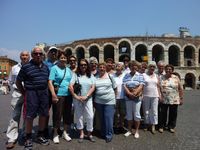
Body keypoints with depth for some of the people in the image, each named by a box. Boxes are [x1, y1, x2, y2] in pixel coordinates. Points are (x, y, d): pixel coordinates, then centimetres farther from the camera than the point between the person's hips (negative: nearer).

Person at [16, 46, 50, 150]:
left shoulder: (45, 67, 10)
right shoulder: (26, 66, -5)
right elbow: (18, 82, 0)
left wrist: (47, 91, 9)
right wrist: (24, 94, -1)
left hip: (44, 93, 5)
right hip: (31, 93, -5)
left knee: (43, 115, 11)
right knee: (29, 116, 0)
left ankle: (40, 136, 28)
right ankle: (28, 139, 16)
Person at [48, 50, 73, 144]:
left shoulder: (69, 70, 13)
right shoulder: (54, 68, -5)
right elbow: (50, 82, -12)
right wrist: (53, 95, -19)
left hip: (68, 95, 6)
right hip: (58, 95, -5)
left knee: (67, 114, 13)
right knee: (57, 115, 3)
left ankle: (65, 132, 30)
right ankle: (55, 134, 21)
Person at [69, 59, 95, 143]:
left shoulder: (91, 75, 6)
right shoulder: (76, 75, -1)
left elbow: (93, 87, -1)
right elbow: (70, 86, -8)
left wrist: (86, 96, -11)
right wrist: (75, 96, -14)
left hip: (88, 99, 1)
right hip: (78, 99, -1)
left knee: (90, 116, 0)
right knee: (79, 116, 8)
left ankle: (89, 134, 17)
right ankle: (81, 134, 24)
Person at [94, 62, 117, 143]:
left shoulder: (110, 76, -2)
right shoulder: (95, 77, 2)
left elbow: (115, 88, 4)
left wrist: (112, 96, 2)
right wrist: (94, 100, 5)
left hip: (109, 102, -2)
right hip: (99, 102, 3)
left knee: (109, 119, -2)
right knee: (102, 118, 14)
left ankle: (109, 135, 12)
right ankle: (103, 133, 29)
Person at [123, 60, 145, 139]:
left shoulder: (140, 75, 2)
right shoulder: (126, 76, 8)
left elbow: (141, 86, -8)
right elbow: (124, 86, 0)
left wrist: (134, 93, -20)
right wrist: (129, 93, -15)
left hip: (137, 97, -2)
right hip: (128, 97, 3)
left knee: (136, 114, 4)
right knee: (129, 114, 11)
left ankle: (137, 131, 18)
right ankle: (129, 130, 24)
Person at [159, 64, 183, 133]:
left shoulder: (176, 78, 2)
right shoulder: (161, 78, 1)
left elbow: (180, 89, 4)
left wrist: (181, 98, 1)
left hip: (174, 100, 1)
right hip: (164, 100, -1)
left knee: (173, 114, 10)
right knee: (163, 114, 7)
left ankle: (171, 127, 26)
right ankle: (161, 126, 21)